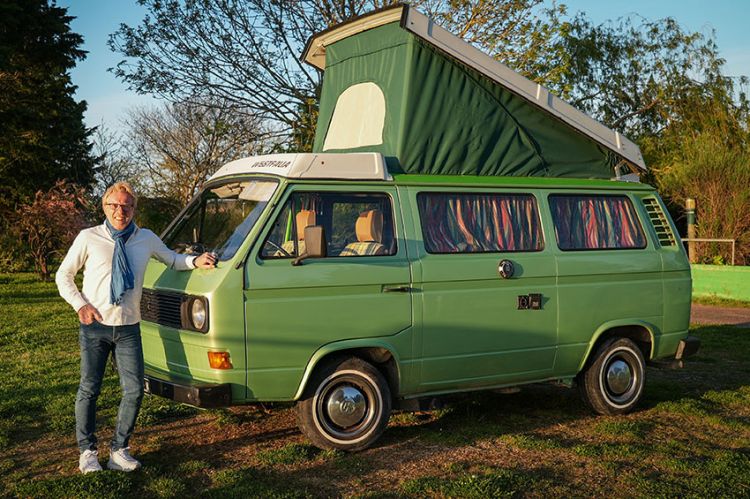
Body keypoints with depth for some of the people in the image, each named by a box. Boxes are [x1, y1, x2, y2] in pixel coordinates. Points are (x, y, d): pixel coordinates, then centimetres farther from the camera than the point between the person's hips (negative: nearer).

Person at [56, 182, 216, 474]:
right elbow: (63, 276, 5)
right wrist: (81, 305, -8)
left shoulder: (146, 239, 6)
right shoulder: (89, 238, -2)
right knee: (89, 390, 2)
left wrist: (195, 261, 0)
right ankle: (87, 452, 16)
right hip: (94, 326, -2)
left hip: (128, 329, 2)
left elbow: (172, 260, 21)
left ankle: (119, 450, 13)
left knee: (134, 390, -2)